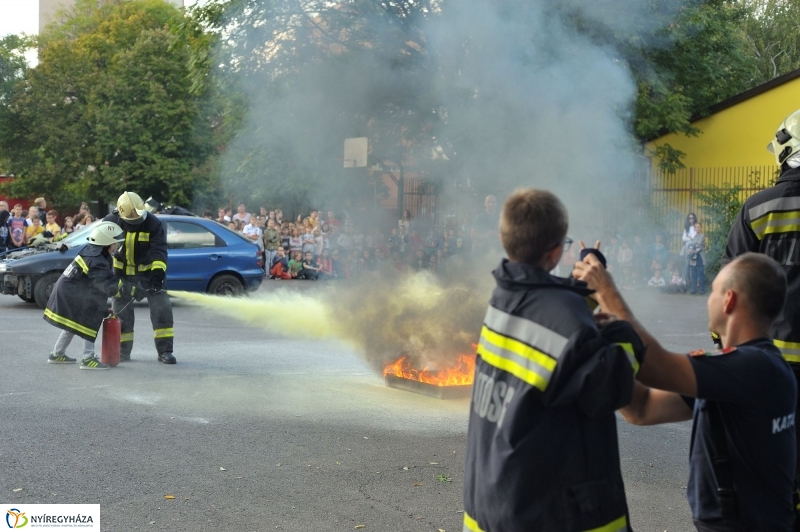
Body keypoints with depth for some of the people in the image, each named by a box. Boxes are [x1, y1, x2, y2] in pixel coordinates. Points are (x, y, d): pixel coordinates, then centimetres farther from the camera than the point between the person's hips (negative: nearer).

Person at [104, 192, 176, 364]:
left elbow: (159, 250, -24)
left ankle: (165, 350, -5)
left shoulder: (153, 223, -20)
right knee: (121, 311, 4)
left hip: (148, 270, -1)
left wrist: (158, 271, -39)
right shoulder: (111, 222, -15)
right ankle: (123, 350, 17)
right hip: (122, 272, 2)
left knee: (161, 307, -11)